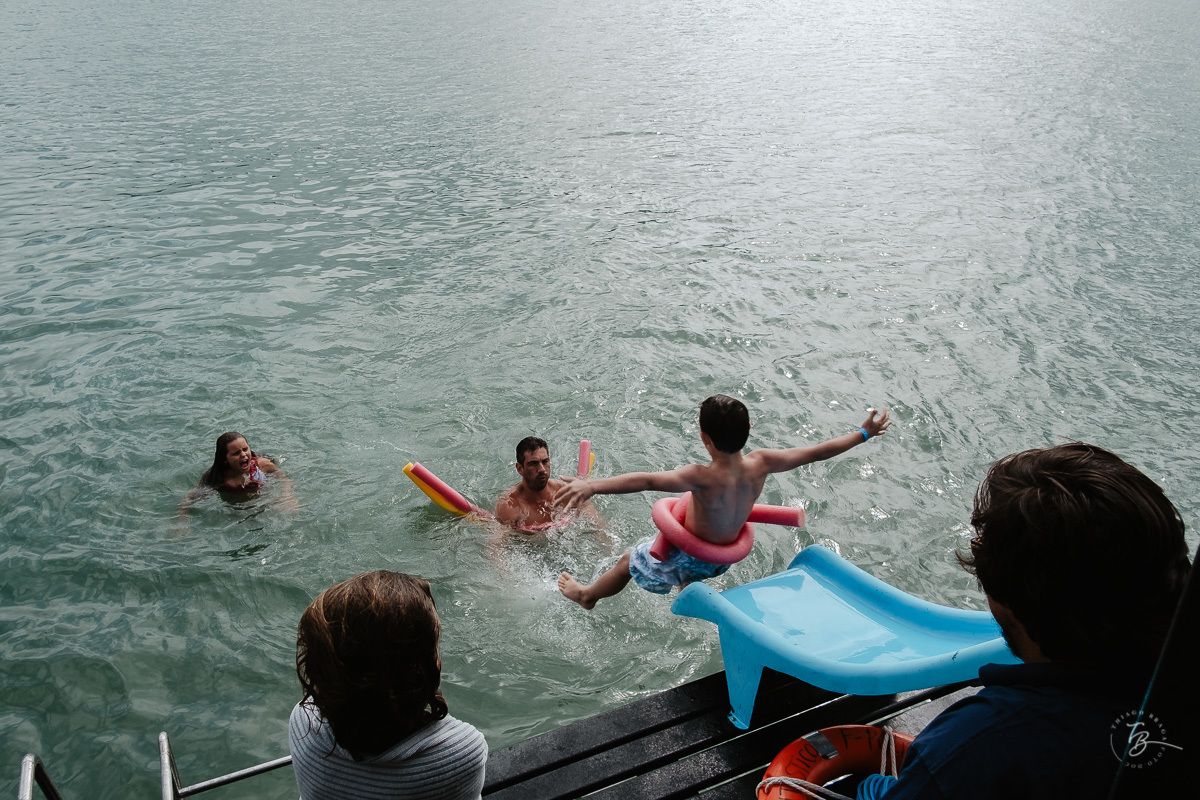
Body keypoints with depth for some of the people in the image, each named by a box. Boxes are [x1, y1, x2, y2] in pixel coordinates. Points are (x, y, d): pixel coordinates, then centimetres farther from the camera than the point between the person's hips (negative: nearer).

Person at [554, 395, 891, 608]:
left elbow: (647, 480, -55)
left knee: (630, 560, 20)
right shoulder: (759, 465, -24)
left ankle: (587, 595, 46)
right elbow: (815, 452, -14)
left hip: (691, 562, -6)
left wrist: (591, 486, -64)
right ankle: (688, 586, 62)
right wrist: (865, 432, -2)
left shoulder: (703, 478, -40)